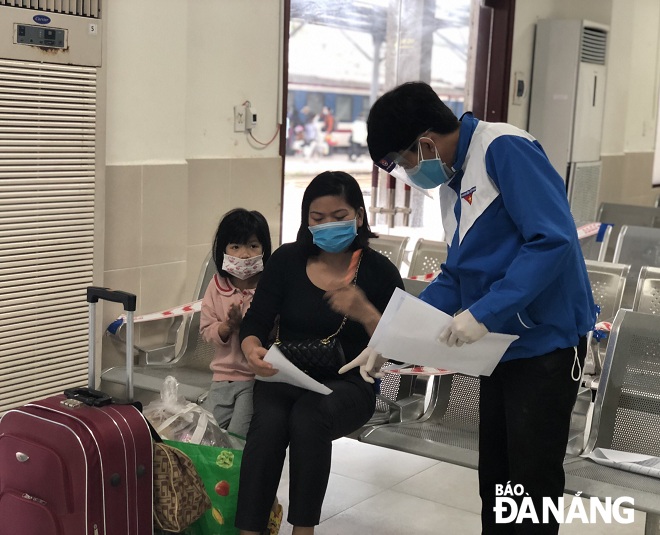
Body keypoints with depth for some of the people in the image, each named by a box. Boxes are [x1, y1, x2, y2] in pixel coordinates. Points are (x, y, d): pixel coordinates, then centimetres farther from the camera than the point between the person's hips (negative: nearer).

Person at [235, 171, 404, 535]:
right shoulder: (287, 260, 6)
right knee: (268, 423, -31)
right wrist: (252, 351, -21)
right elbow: (255, 322, 2)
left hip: (347, 384, -1)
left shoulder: (379, 270, 1)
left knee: (308, 415, -34)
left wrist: (365, 313, -21)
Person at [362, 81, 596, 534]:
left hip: (547, 341, -9)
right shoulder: (453, 179, 10)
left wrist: (484, 313, -28)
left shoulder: (505, 150, -18)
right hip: (502, 344, 9)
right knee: (495, 474, 17)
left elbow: (553, 240, -26)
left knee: (533, 479, 2)